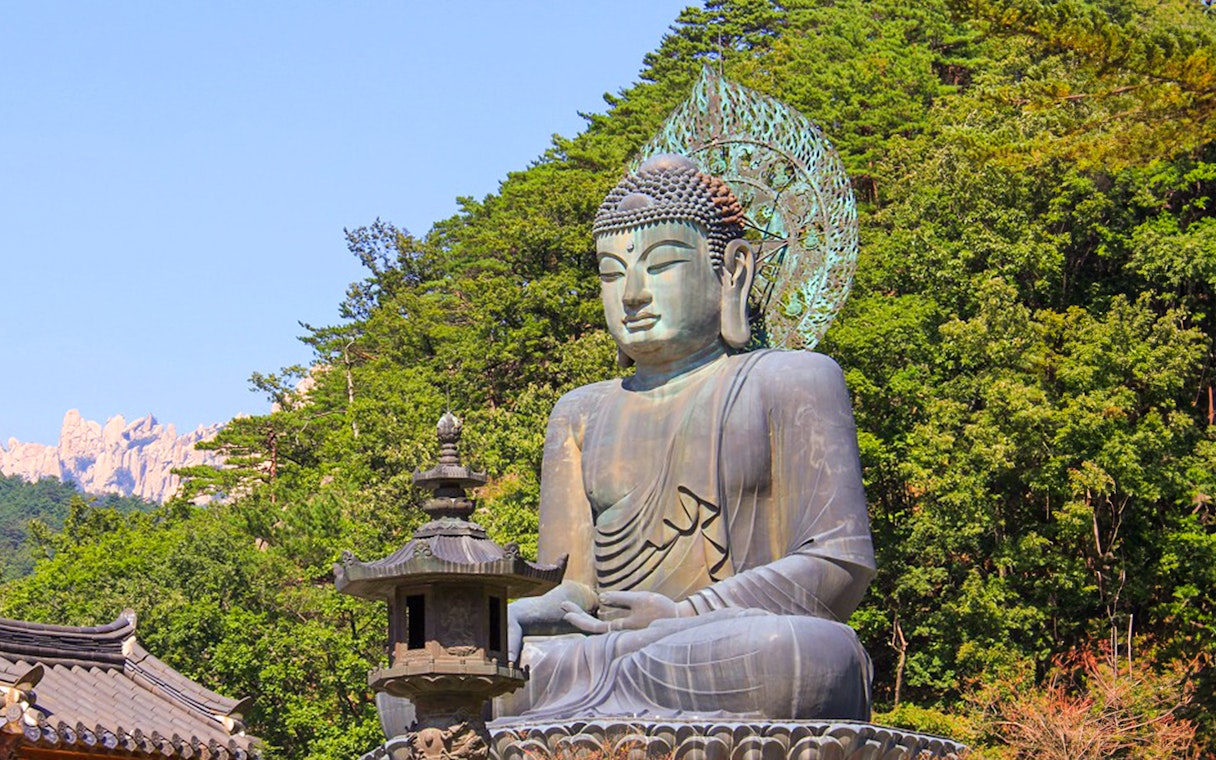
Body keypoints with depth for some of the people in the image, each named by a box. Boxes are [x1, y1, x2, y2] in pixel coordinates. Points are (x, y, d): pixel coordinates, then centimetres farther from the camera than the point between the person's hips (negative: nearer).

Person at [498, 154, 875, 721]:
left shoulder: (792, 382, 12)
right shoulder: (581, 415, 26)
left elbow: (842, 568, -1)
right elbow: (571, 591, 14)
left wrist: (684, 617, -13)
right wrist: (519, 618, -12)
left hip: (746, 665, -3)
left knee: (817, 654, -40)